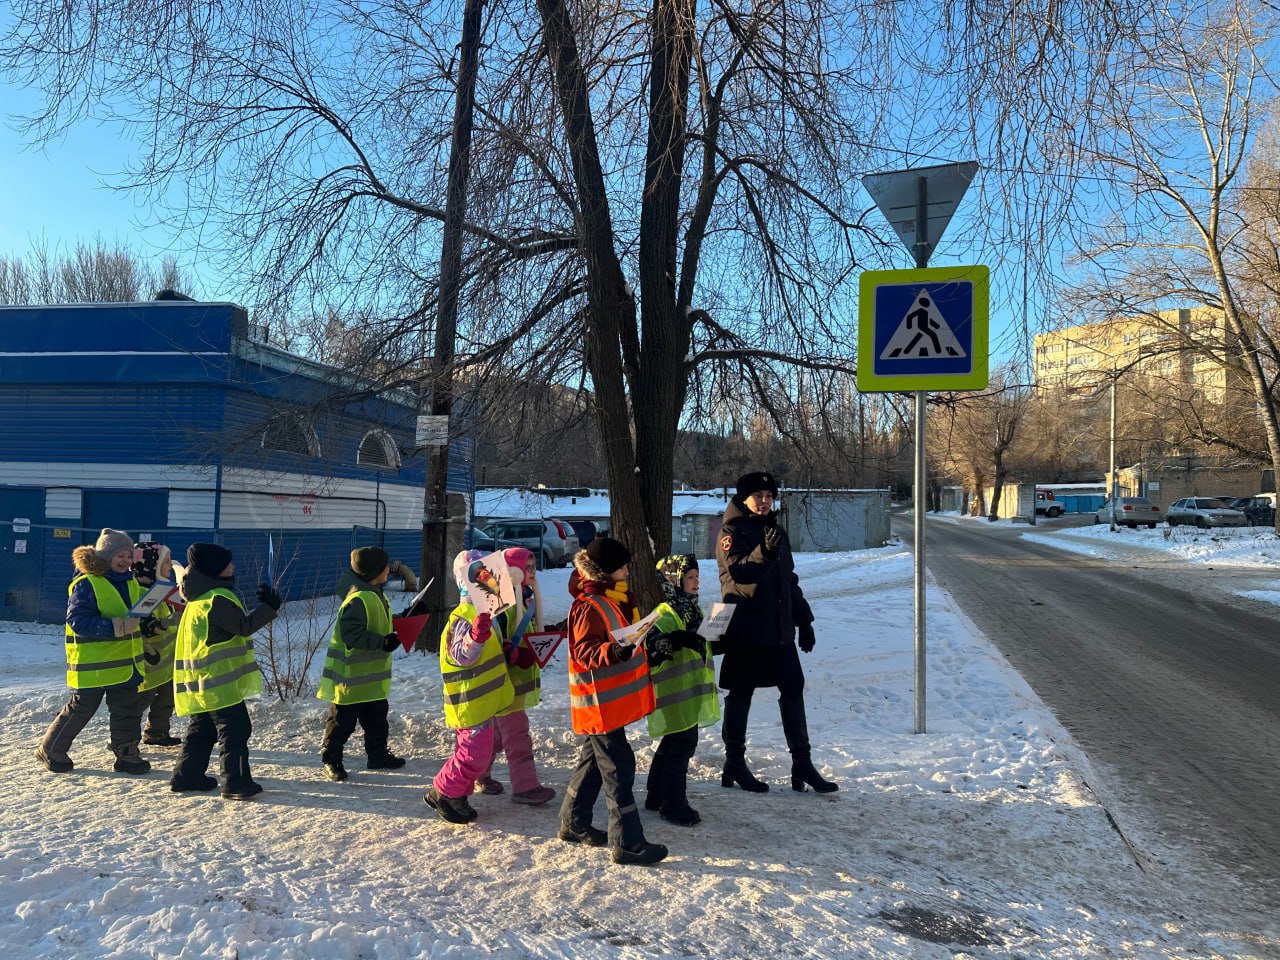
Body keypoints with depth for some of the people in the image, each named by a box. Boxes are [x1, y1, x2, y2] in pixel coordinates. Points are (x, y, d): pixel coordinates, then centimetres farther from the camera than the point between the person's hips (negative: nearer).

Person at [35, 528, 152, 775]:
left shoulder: (131, 583, 9)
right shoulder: (86, 583, -16)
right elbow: (77, 620, -23)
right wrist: (115, 627, -31)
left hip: (125, 662, 7)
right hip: (92, 664, -7)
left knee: (128, 710, 9)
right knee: (81, 709, 6)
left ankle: (127, 755, 19)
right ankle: (50, 750, 26)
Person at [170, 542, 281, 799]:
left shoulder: (199, 599, 13)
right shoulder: (217, 600, -20)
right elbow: (245, 626, -20)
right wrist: (269, 607, -17)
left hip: (202, 682, 10)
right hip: (220, 682, -10)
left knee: (202, 730, 20)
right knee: (234, 730, -4)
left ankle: (187, 776, 28)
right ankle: (236, 783, -2)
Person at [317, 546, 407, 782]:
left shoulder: (374, 594, 8)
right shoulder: (358, 599, -24)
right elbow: (351, 634, -28)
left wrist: (392, 634, 9)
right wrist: (383, 641, -26)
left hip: (372, 675, 10)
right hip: (351, 674, -10)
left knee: (377, 717, 17)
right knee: (343, 719, 4)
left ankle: (378, 754, 29)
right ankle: (330, 758, 17)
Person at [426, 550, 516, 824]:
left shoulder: (484, 611, 12)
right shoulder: (463, 617, -20)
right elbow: (461, 655, -31)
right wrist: (476, 636, -45)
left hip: (483, 700, 10)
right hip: (469, 701, -10)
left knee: (479, 752, 16)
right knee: (475, 753, -7)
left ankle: (457, 797, 28)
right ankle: (441, 794, 10)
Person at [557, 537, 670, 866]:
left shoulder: (617, 598, 11)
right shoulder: (588, 606, -20)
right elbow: (583, 651, -26)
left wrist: (651, 650, 17)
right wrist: (613, 652, -42)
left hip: (613, 700, 10)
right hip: (601, 702, -10)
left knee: (594, 760, 19)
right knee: (618, 768, -6)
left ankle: (574, 824, 33)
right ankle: (627, 843, 1)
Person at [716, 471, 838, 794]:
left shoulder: (776, 532, 16)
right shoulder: (732, 532, -7)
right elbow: (738, 572, -22)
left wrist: (804, 621, 17)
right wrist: (764, 552, -37)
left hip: (780, 630, 7)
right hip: (746, 630, -7)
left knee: (793, 689, 7)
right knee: (740, 694, 3)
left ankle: (802, 764, 15)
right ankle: (734, 764, 16)